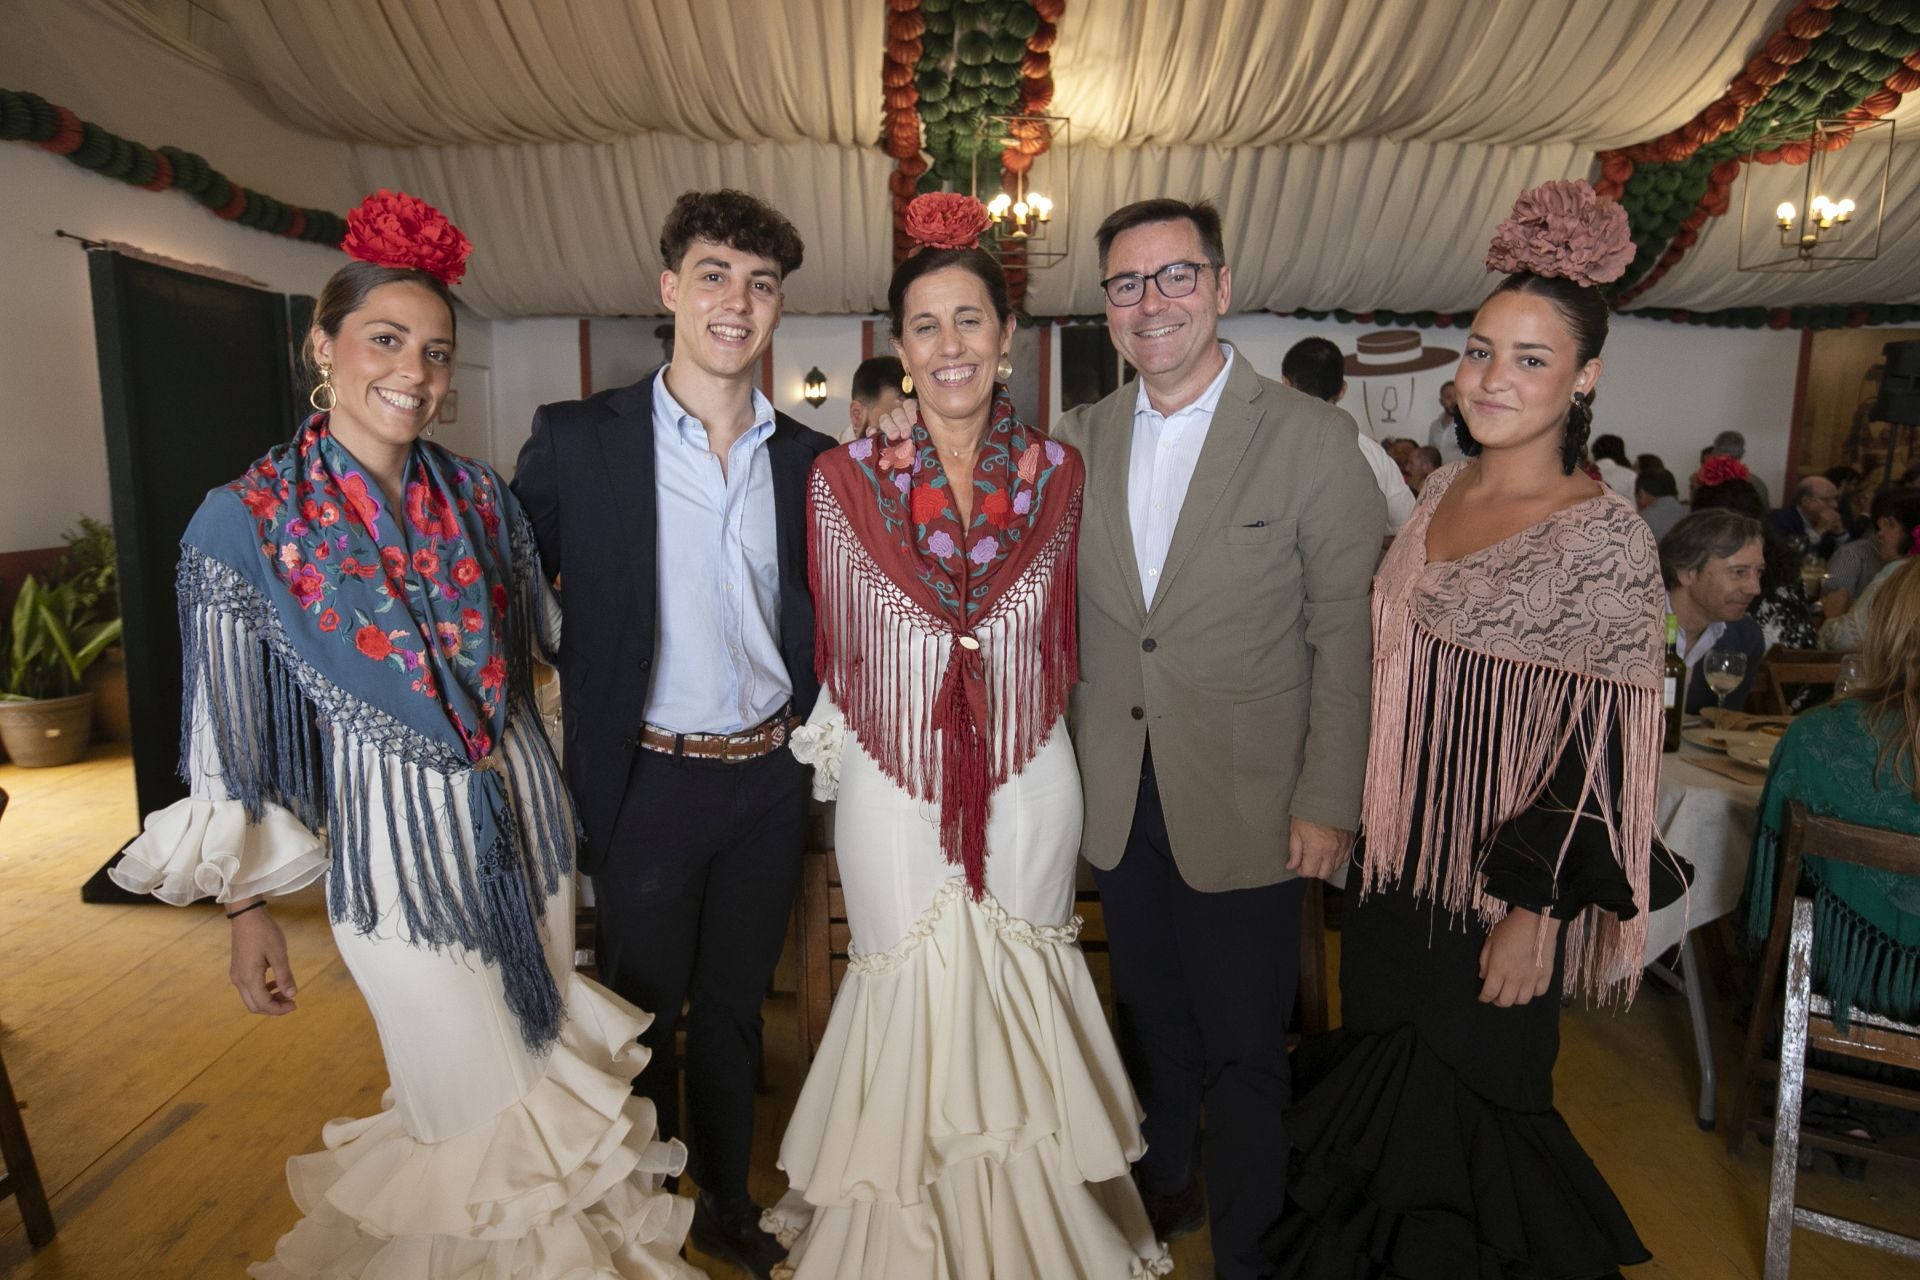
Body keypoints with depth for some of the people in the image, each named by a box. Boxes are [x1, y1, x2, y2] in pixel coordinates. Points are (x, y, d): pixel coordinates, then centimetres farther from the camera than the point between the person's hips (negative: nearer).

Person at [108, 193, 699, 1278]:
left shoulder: (482, 495, -2)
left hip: (526, 815, 4)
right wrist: (249, 911, -2)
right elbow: (232, 738, -6)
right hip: (396, 841, -4)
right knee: (470, 1096, 13)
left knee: (550, 1056, 22)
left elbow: (552, 639, 8)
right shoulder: (245, 523, -12)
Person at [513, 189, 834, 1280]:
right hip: (647, 782, -3)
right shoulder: (578, 441, -8)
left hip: (770, 781, 3)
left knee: (734, 1008, 21)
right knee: (641, 1015, 17)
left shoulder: (810, 460, 1)